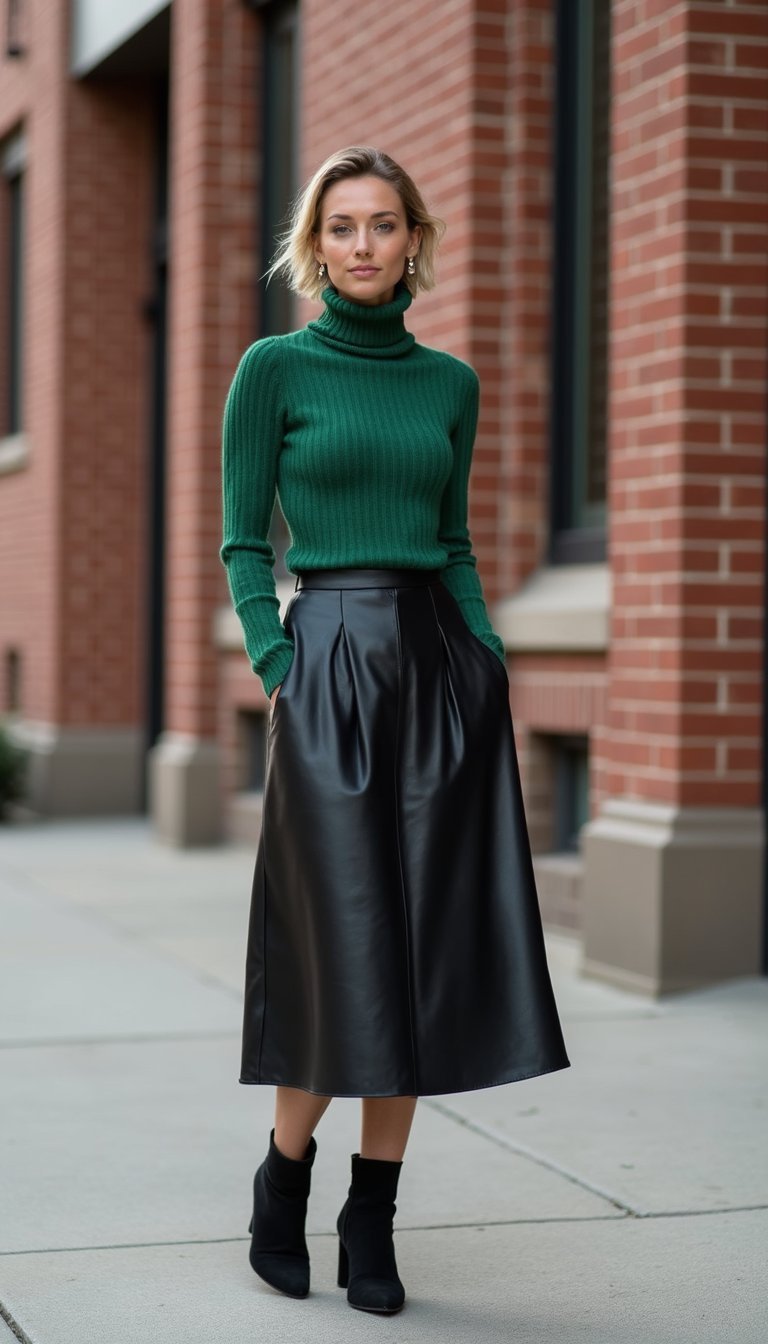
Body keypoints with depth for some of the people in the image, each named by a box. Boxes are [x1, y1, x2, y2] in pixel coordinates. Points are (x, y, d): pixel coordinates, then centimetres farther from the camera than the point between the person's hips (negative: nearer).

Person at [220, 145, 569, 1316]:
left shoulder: (450, 383, 13)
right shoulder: (277, 370, 0)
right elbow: (244, 546, -1)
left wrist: (490, 658, 4)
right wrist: (281, 674, -12)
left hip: (442, 666, 5)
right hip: (332, 660, -4)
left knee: (430, 952, 3)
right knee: (344, 951, -5)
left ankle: (373, 1220, 13)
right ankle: (284, 1175, 20)